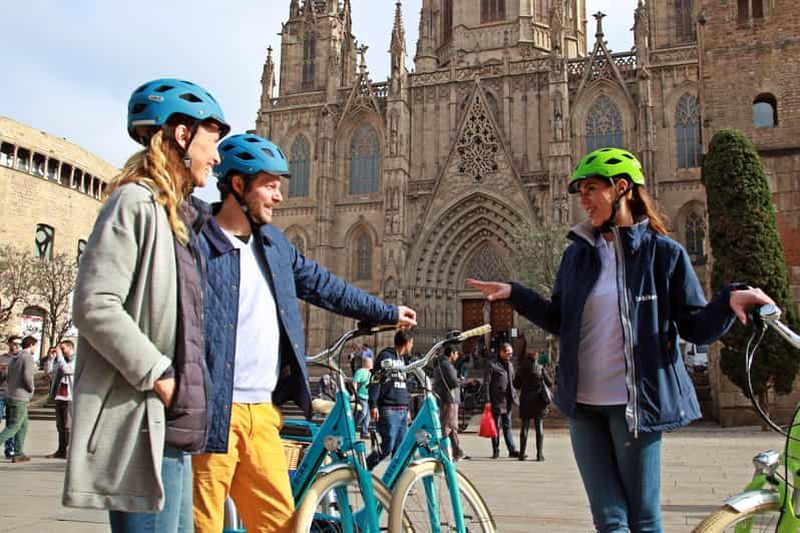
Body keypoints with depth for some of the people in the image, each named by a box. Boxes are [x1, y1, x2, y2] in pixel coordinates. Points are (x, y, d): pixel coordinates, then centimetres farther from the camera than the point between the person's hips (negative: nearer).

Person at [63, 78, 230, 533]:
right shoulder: (136, 202, -10)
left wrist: (189, 386, 13)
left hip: (171, 425, 10)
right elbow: (94, 306, -20)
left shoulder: (179, 214, 19)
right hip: (143, 425, -10)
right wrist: (159, 375, -18)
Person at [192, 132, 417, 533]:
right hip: (214, 412, -7)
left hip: (263, 412, 7)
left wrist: (387, 313, 29)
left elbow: (323, 285, 23)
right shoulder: (197, 246, -9)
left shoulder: (274, 242, 15)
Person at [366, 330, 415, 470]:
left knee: (400, 448, 5)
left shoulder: (402, 359, 21)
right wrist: (373, 405, -19)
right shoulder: (386, 356, -5)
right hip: (388, 410, -8)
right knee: (388, 446, -11)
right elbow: (375, 380, -12)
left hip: (402, 410, 8)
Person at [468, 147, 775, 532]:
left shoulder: (663, 253, -4)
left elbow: (696, 328, -4)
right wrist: (514, 294, 6)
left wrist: (728, 301, -22)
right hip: (583, 404, 4)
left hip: (635, 402, -4)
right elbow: (559, 322, 14)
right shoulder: (577, 254, 9)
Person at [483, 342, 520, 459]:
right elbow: (486, 383, -10)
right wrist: (487, 400, -15)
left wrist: (515, 396, 12)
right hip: (496, 400, -6)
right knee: (496, 426, 2)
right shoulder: (492, 364, -8)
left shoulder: (510, 364, 14)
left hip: (508, 400, 6)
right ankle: (496, 451, 11)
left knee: (507, 426, 10)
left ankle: (513, 450, 11)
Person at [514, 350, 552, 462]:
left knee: (524, 428, 8)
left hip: (525, 400, 1)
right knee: (539, 428, 6)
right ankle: (540, 454, 4)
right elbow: (550, 383, -2)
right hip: (538, 401, -1)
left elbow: (516, 385, 2)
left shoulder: (521, 369, -3)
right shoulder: (540, 368, -7)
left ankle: (522, 454, 9)